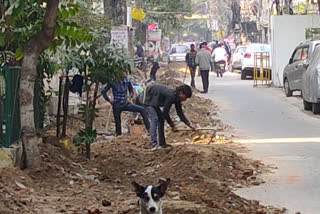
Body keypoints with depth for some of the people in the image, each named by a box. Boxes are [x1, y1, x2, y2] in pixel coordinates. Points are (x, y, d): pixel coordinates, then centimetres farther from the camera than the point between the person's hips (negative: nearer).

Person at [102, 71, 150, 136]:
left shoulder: (127, 82, 1)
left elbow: (131, 91, 20)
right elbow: (103, 91, -2)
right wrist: (109, 100, -7)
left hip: (125, 104, 3)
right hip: (117, 105, -3)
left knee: (142, 109, -12)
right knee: (118, 123, 2)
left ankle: (148, 128, -12)